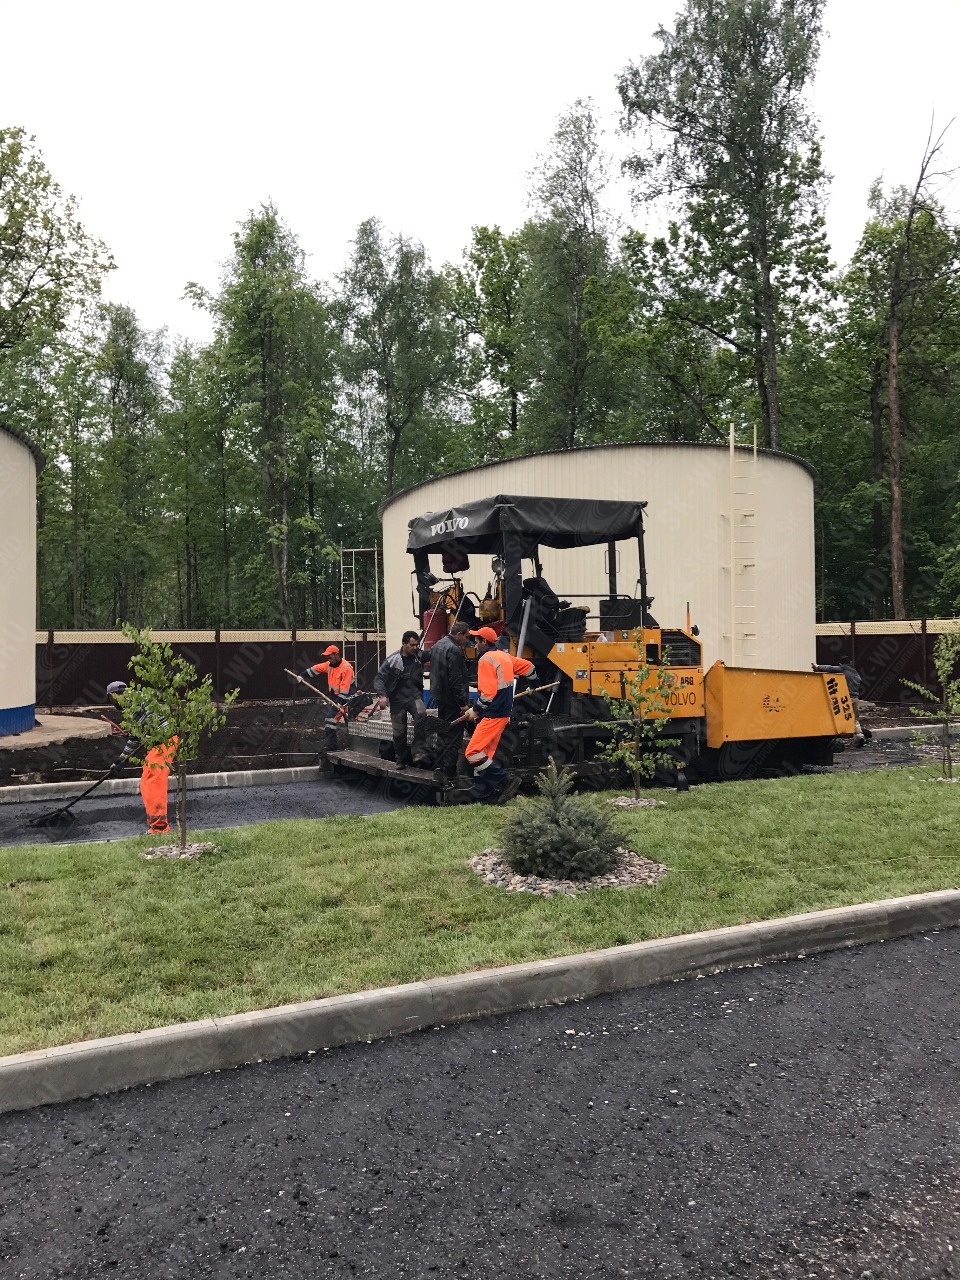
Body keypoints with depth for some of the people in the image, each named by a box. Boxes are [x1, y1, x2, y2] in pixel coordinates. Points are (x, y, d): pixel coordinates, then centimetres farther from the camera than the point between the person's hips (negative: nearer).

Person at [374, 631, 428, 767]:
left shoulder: (419, 657, 2)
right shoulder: (392, 660, -7)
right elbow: (379, 678, -7)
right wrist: (383, 695, -23)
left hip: (414, 696, 1)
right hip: (397, 699, -1)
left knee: (421, 714, -30)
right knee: (399, 732, 4)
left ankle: (419, 753, -29)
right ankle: (400, 760, 27)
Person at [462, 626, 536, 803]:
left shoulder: (486, 660, -13)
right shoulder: (505, 657, 13)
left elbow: (488, 693, -20)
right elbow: (528, 666, 26)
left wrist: (475, 710, -7)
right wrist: (533, 680, 45)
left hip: (493, 715, -10)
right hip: (504, 713, 10)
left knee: (473, 753, -12)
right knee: (485, 754, 11)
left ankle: (506, 781, -12)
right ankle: (483, 797, 11)